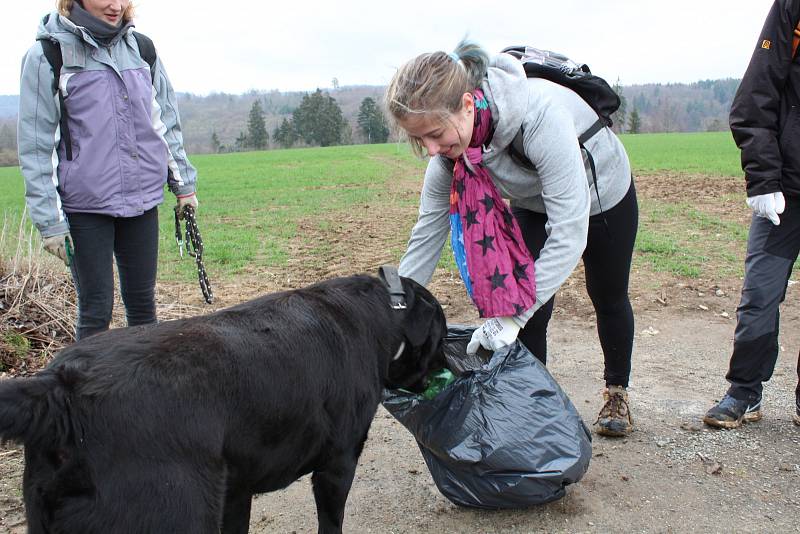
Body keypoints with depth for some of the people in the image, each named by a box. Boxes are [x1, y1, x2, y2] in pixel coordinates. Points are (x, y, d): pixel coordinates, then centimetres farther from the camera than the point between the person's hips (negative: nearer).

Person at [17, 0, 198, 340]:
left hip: (143, 199, 4)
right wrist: (49, 221, -10)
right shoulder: (47, 55, -6)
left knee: (142, 301, 13)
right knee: (95, 310, 2)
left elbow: (166, 123, 14)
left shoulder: (141, 48, 6)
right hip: (85, 207, -4)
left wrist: (183, 183, 11)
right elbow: (35, 145, -7)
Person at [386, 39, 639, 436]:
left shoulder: (540, 115, -46)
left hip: (602, 193, -3)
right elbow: (427, 235, -20)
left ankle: (617, 392, 40)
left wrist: (512, 316, -47)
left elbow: (570, 231, -45)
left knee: (608, 299, 16)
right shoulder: (450, 146, -28)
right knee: (527, 314, -7)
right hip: (532, 206, 4)